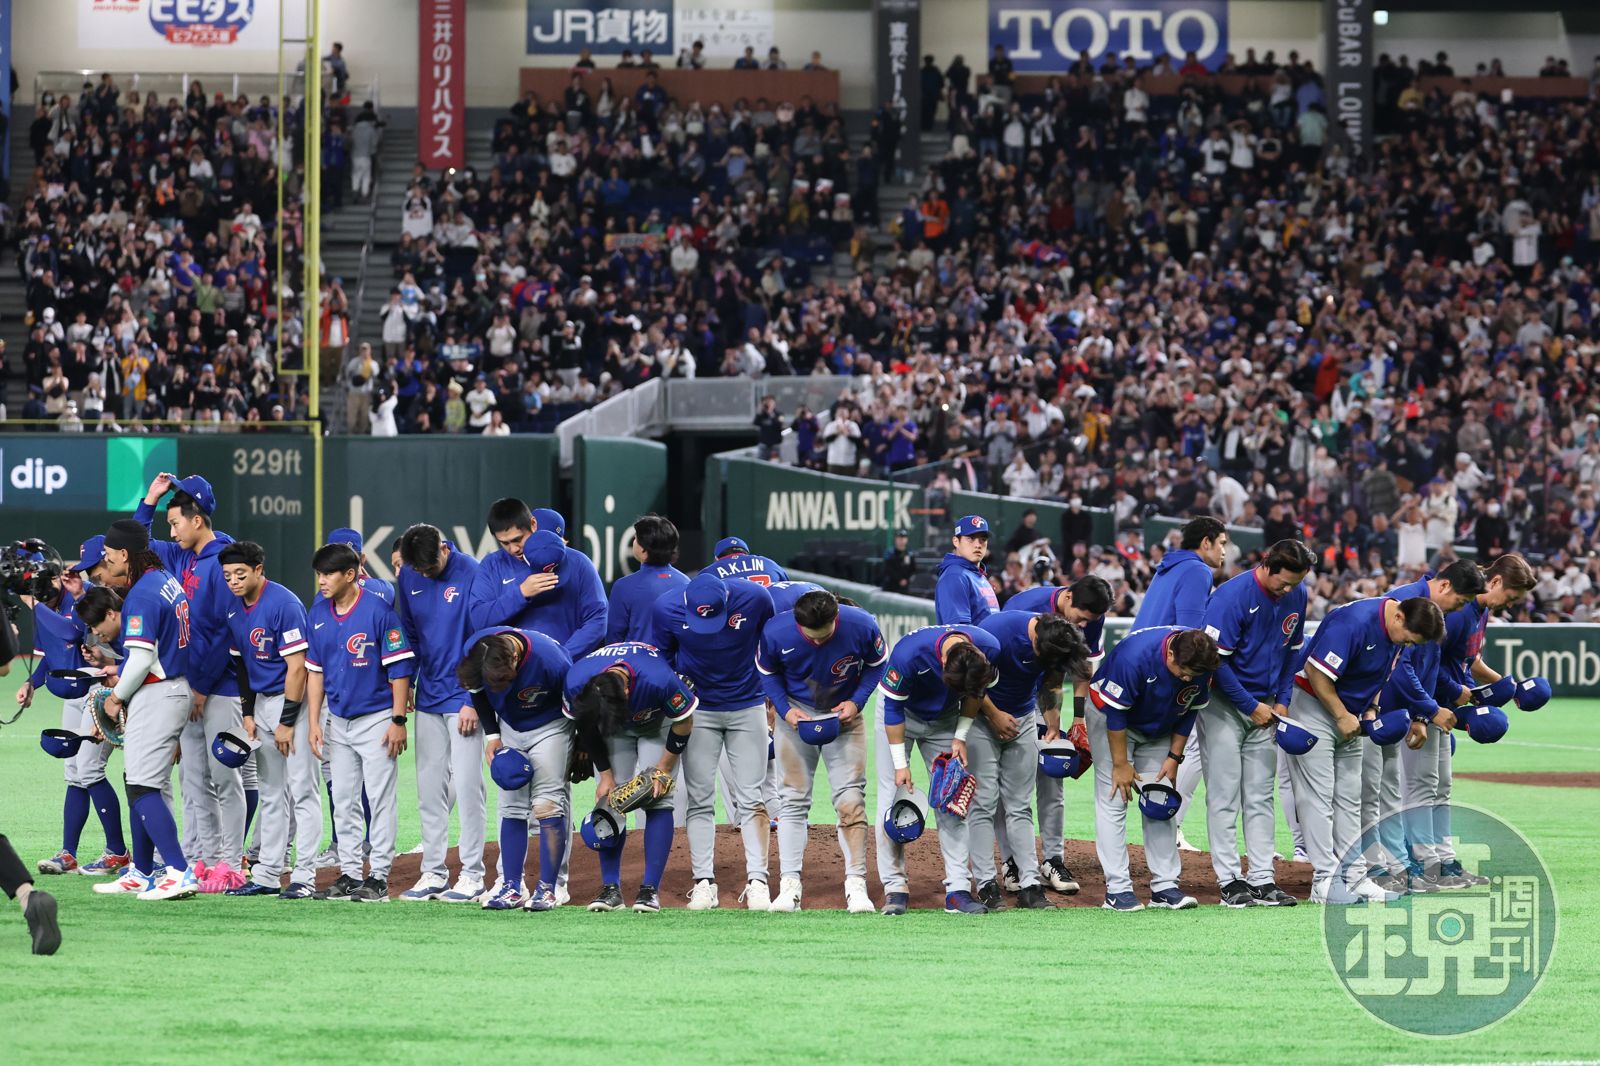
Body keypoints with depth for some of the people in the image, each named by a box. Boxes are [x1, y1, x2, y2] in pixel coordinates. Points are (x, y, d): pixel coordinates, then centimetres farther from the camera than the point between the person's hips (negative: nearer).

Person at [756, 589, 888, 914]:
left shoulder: (862, 627, -24)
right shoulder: (776, 632, -24)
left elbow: (877, 665, -4)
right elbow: (767, 672, -3)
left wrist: (857, 701, -16)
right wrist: (784, 709, -17)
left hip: (844, 713, 0)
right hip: (796, 713, 0)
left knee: (850, 798, -8)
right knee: (793, 799, -2)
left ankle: (856, 884, -7)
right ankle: (789, 887, -2)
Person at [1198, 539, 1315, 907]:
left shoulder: (1296, 596, 0)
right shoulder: (1232, 596, -21)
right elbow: (1214, 659, -20)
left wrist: (1282, 701, 4)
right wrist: (1252, 706, -14)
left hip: (1265, 707, 6)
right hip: (1224, 705, -6)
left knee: (1260, 797, 5)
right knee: (1224, 795, -6)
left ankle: (1262, 879, 6)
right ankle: (1229, 881, -5)